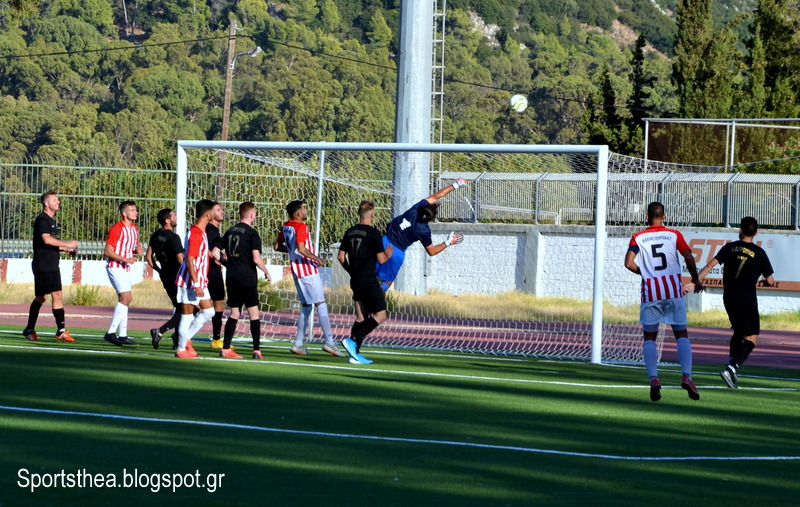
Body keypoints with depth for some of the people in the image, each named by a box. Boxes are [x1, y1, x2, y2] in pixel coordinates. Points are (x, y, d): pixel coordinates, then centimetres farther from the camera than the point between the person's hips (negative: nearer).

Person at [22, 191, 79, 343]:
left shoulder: (51, 220, 19)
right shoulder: (42, 219, -11)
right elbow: (47, 239, -25)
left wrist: (65, 249, 19)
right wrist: (67, 244, -21)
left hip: (53, 266, 9)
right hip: (42, 266, -9)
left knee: (58, 295, 6)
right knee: (41, 297, -7)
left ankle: (61, 330, 8)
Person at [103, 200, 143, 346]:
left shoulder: (134, 229, 12)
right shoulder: (117, 229, -15)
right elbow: (107, 252, -17)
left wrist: (138, 250, 2)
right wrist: (125, 259, -24)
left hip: (125, 268, 9)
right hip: (115, 267, -9)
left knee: (124, 300, 10)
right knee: (126, 297, -18)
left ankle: (122, 336, 14)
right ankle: (111, 333, -17)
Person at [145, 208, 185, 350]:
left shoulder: (155, 236, 7)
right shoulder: (173, 237, -19)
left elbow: (148, 257, 13)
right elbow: (181, 259, -25)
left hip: (165, 277, 9)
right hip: (177, 278, -9)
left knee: (178, 308, 20)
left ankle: (177, 340, 20)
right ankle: (160, 331, -18)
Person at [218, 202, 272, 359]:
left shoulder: (229, 232, 10)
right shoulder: (252, 233, -9)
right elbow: (256, 259, -17)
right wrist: (266, 272, -1)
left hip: (231, 277, 6)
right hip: (247, 278, -6)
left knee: (234, 313, 10)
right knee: (253, 313, 0)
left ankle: (225, 348, 4)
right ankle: (256, 350, -3)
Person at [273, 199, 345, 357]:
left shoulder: (285, 227, 11)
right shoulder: (301, 227, -15)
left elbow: (277, 246, 20)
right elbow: (302, 249, -25)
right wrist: (318, 259, -13)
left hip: (297, 272, 9)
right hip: (308, 269, -9)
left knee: (306, 307, 14)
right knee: (321, 304, -9)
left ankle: (298, 343, 11)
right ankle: (329, 342, -16)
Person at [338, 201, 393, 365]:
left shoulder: (349, 232, 8)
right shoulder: (374, 233, -11)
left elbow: (341, 256, 11)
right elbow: (381, 259, -10)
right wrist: (388, 254, 11)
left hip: (355, 281, 7)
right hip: (369, 281, -7)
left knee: (361, 317, 12)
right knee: (380, 315, -5)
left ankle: (355, 354, 6)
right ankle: (352, 340, -18)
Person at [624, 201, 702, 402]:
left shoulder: (638, 238, 5)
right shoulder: (674, 235, 4)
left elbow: (629, 263, -5)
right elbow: (689, 258, -4)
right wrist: (695, 279, 11)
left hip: (650, 291, 0)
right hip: (673, 291, 0)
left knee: (649, 337, 7)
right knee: (681, 334, 7)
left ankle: (653, 379, -9)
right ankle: (686, 376, -9)